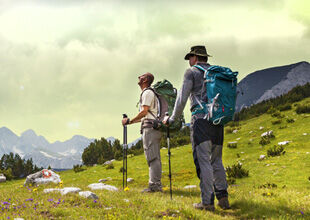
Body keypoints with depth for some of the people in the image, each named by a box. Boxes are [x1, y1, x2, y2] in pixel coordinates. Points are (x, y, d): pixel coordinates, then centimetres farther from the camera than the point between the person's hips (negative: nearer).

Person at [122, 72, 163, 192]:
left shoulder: (147, 92, -6)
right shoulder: (150, 93, 25)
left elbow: (144, 112, -16)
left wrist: (130, 121, -9)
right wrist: (131, 121, 24)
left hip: (150, 127, -10)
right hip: (155, 128, 10)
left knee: (152, 157, -12)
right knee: (155, 158, 8)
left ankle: (154, 185, -14)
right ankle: (157, 185, 10)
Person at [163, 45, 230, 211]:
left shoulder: (192, 72, 2)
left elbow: (182, 99, -1)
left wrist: (171, 119, 9)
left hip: (201, 118, -6)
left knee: (203, 161, -5)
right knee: (216, 160, 13)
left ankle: (207, 202, -7)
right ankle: (223, 196, 5)